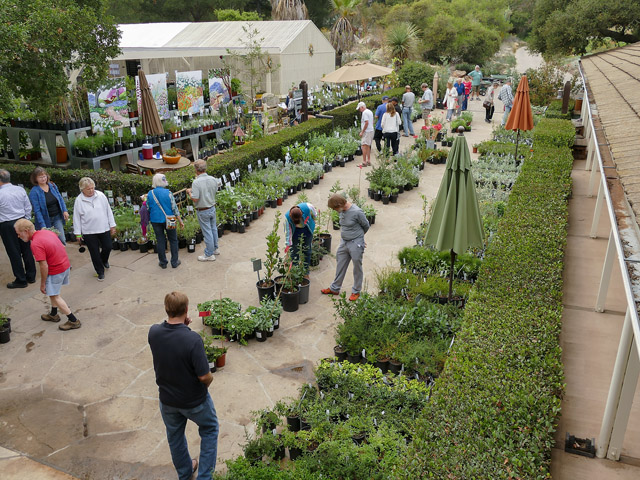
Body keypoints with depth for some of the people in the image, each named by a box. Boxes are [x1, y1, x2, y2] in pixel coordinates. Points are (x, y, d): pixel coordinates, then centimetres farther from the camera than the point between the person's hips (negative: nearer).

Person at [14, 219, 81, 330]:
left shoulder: (35, 244, -24)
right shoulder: (47, 232, 2)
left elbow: (44, 266, -24)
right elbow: (62, 247, 12)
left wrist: (42, 283, -12)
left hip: (56, 271, -9)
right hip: (66, 265, 9)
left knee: (54, 296, 3)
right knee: (53, 292, 24)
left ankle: (73, 320, 4)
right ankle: (53, 315, 39)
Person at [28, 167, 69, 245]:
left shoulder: (52, 185, 4)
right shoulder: (34, 192, -12)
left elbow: (60, 198, 14)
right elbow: (37, 211, -15)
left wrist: (64, 211, 2)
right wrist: (42, 226, -21)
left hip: (57, 218, 4)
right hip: (45, 220, -4)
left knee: (62, 240, -3)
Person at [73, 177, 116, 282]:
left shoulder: (101, 196, -1)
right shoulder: (79, 200, -6)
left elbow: (108, 211, 6)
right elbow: (76, 217, 1)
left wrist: (112, 225, 6)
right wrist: (78, 233, 1)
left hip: (104, 229, 2)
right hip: (89, 232, -2)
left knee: (107, 247, 8)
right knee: (95, 253, 5)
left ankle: (104, 260, 42)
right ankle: (100, 272, 21)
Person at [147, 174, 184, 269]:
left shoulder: (150, 194, -3)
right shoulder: (168, 193, -12)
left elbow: (148, 208, 5)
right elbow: (174, 208, -10)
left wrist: (149, 219, 20)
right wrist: (180, 220, -3)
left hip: (156, 221, 3)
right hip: (168, 220, -2)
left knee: (160, 241, 10)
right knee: (173, 240, 10)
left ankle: (163, 262, 17)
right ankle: (174, 262, 13)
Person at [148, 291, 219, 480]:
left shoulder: (153, 332, -18)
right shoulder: (193, 339, -33)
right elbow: (204, 376, -26)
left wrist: (182, 325, -7)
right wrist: (209, 380, -4)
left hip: (167, 399, 4)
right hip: (195, 400, -4)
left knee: (175, 435, 28)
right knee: (209, 430, 24)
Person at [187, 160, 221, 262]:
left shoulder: (196, 182, -24)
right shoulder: (213, 179, -6)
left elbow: (195, 199, -26)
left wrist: (189, 192, -5)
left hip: (202, 211, -6)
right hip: (212, 208, 6)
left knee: (207, 232, 2)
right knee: (213, 229, 20)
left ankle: (209, 254, 12)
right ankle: (215, 249, 36)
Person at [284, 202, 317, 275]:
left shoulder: (308, 207, -34)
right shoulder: (287, 217, -32)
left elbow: (314, 214, -9)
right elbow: (288, 231, -22)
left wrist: (313, 219, 9)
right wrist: (287, 244, -22)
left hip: (307, 230, 1)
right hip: (295, 231, 0)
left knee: (306, 249, 4)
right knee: (294, 249, -3)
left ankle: (306, 271, 11)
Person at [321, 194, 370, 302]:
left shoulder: (357, 212, -21)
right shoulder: (342, 211, 0)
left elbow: (366, 226, -5)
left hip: (356, 244, -7)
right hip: (344, 242, 7)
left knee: (357, 268, 8)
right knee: (340, 266, 15)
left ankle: (356, 291, 22)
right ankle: (335, 288, 29)